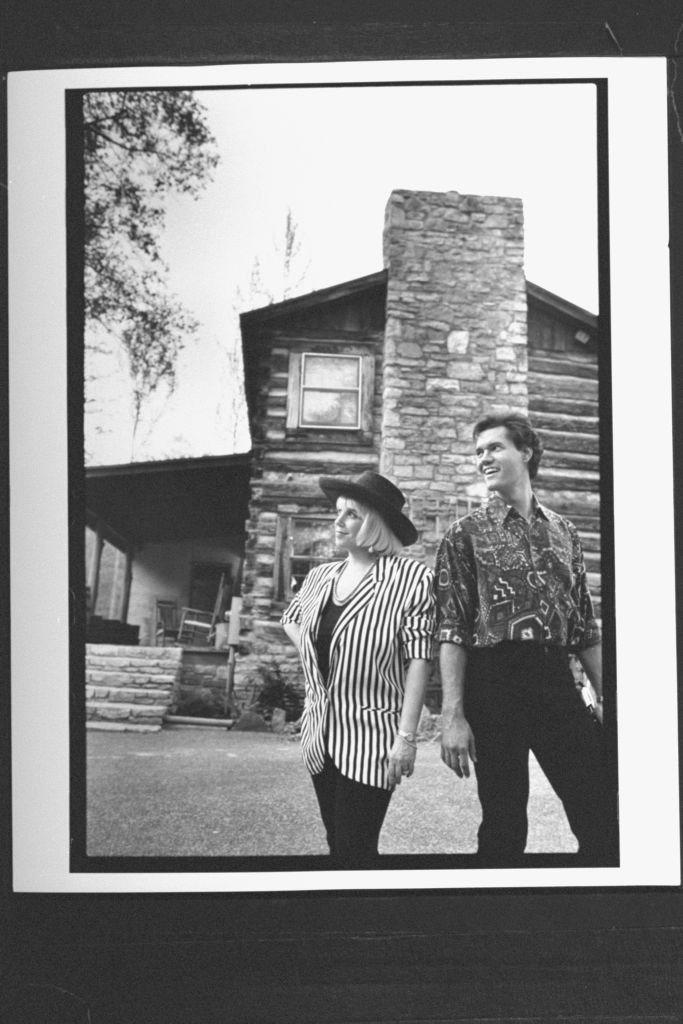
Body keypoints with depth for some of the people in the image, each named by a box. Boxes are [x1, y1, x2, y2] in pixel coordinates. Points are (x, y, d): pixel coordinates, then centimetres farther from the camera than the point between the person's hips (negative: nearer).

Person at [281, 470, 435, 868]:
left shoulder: (411, 578, -12)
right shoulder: (320, 576, 7)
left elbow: (419, 660, -15)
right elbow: (291, 619, 28)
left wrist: (407, 736, -19)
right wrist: (314, 659, 12)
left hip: (371, 740, -6)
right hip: (321, 737, 6)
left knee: (355, 849, -4)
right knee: (337, 843, 16)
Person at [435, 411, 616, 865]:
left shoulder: (563, 531, 14)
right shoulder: (466, 534, 2)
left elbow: (586, 626, 15)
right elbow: (452, 631, -4)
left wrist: (605, 697, 9)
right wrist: (453, 715, -12)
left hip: (558, 679, 3)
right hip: (494, 679, -3)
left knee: (603, 819, 1)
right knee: (504, 827, 4)